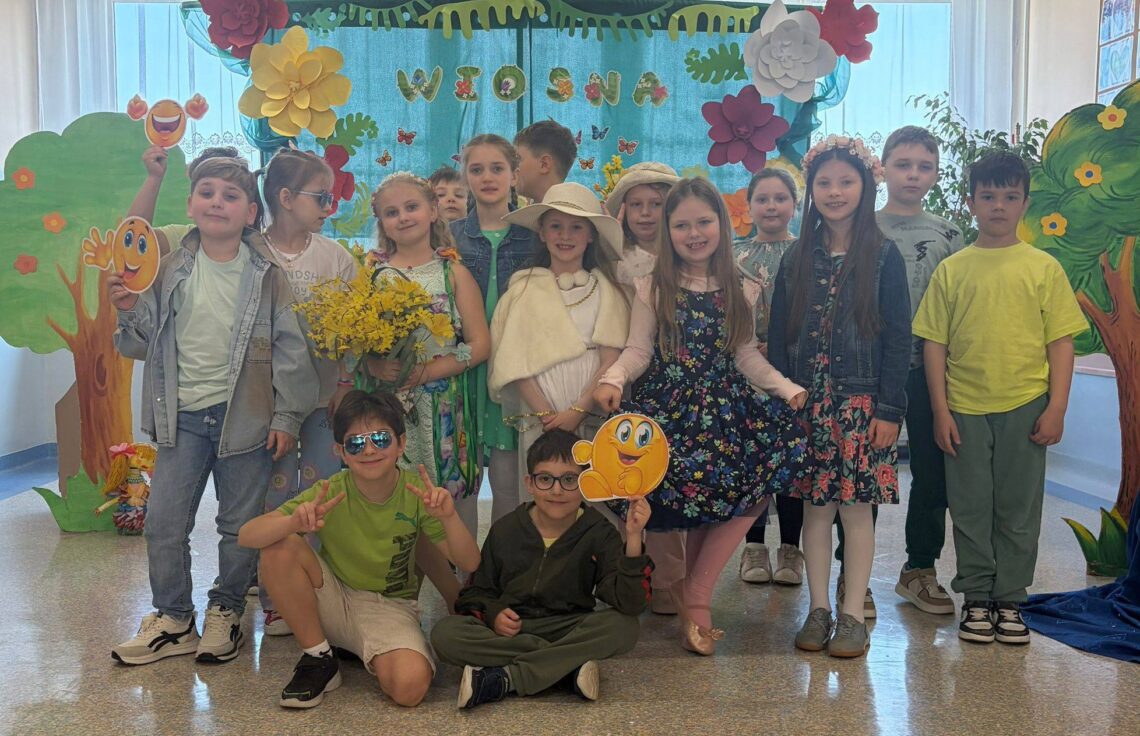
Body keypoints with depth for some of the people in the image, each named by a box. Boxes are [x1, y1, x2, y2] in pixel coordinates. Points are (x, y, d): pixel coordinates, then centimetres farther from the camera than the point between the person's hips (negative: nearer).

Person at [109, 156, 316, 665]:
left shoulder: (267, 273, -4)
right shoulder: (172, 267, 4)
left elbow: (291, 349, -4)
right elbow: (150, 340, 10)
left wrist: (286, 417, -6)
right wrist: (130, 310, -10)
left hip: (244, 414, -3)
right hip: (182, 414, 3)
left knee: (241, 523, 8)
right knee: (163, 521, 5)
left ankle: (226, 613, 26)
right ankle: (173, 618, 22)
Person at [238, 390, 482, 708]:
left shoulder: (416, 492, -14)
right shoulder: (330, 493, -15)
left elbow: (470, 563, -17)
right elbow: (247, 536, -23)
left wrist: (449, 517, -37)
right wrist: (295, 522, -44)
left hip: (391, 608, -1)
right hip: (333, 601, 1)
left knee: (410, 686, -32)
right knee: (280, 547, -26)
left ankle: (368, 655, 5)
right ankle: (319, 658, -7)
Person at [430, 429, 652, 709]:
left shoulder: (599, 534, -5)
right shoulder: (504, 531, 1)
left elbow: (629, 604, -17)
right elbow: (477, 590, 10)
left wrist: (633, 539, -31)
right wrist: (492, 613, -13)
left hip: (571, 630, -1)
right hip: (508, 631, 1)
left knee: (624, 627, -30)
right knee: (445, 634, -26)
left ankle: (503, 679, -28)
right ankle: (569, 666, -25)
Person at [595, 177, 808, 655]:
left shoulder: (736, 291, 10)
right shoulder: (654, 290, 1)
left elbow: (747, 355, 12)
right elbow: (638, 351, -1)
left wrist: (785, 387, -1)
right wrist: (614, 379, -20)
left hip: (726, 405, 3)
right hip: (669, 407, -3)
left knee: (752, 490, -16)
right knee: (680, 505, -14)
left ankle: (697, 595, -1)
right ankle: (688, 606, 13)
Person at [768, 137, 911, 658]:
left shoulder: (882, 257, -1)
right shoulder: (796, 259, 8)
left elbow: (898, 338, -3)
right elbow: (778, 336, 8)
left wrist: (889, 409, -9)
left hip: (861, 402, -2)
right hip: (807, 401, 3)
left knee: (856, 508, 2)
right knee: (814, 508, 7)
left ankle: (853, 614, 14)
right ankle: (818, 609, 18)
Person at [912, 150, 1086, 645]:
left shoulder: (1044, 268, 3)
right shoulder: (952, 270, 3)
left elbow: (1061, 343, 2)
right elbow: (934, 343, 2)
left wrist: (1056, 408, -5)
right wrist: (941, 409, -3)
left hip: (1025, 407, 0)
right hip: (965, 409, 0)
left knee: (1019, 509, 8)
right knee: (971, 508, 8)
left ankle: (1010, 600, 22)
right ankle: (976, 600, 21)